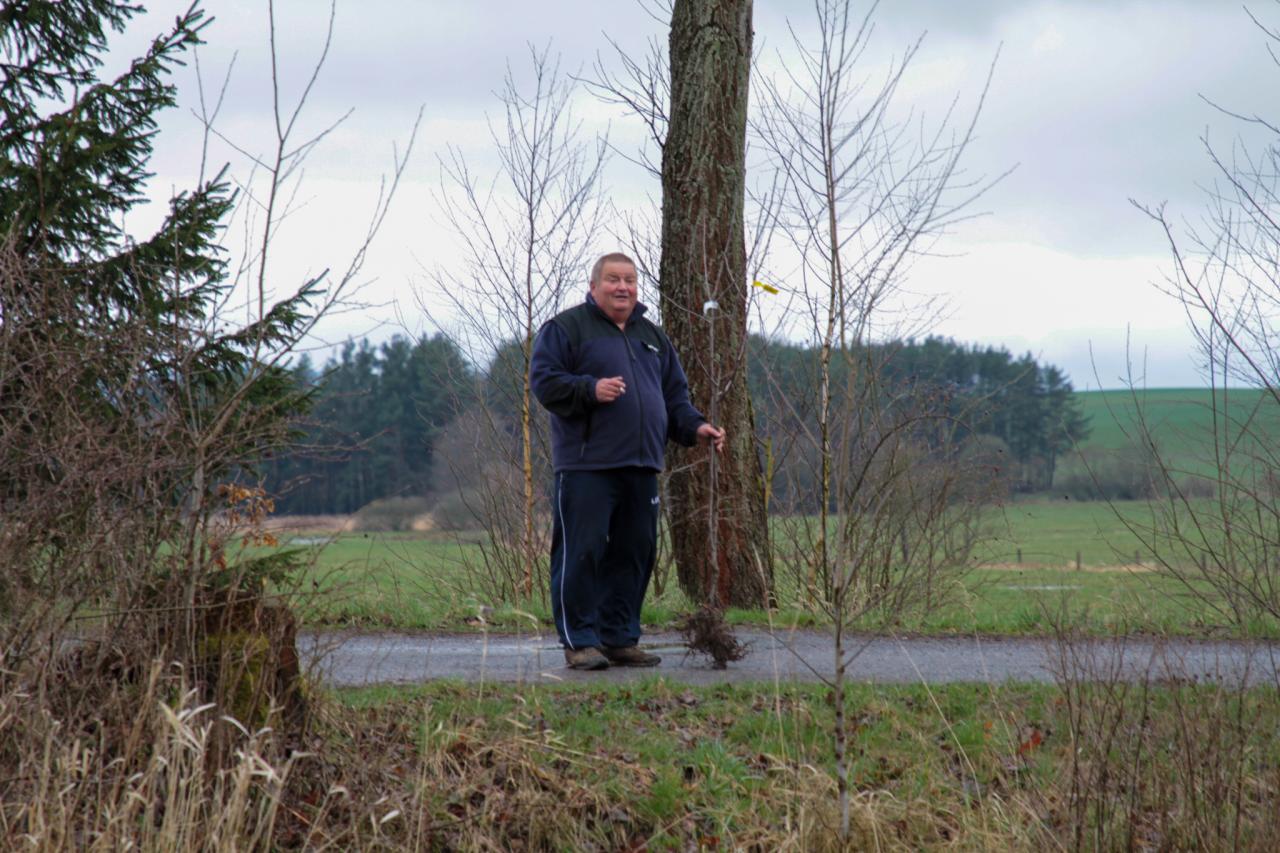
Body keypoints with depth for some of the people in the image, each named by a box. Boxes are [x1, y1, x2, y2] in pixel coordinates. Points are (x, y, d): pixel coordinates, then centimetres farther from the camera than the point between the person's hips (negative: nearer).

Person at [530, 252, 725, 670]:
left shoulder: (652, 336, 21)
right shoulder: (566, 327, 2)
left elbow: (674, 395, 25)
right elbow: (544, 381, -7)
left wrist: (694, 426, 7)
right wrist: (590, 389, -21)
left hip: (641, 467, 6)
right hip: (586, 464, -6)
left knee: (634, 554, 8)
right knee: (582, 553, -7)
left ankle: (621, 639, 16)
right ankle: (579, 642, -2)